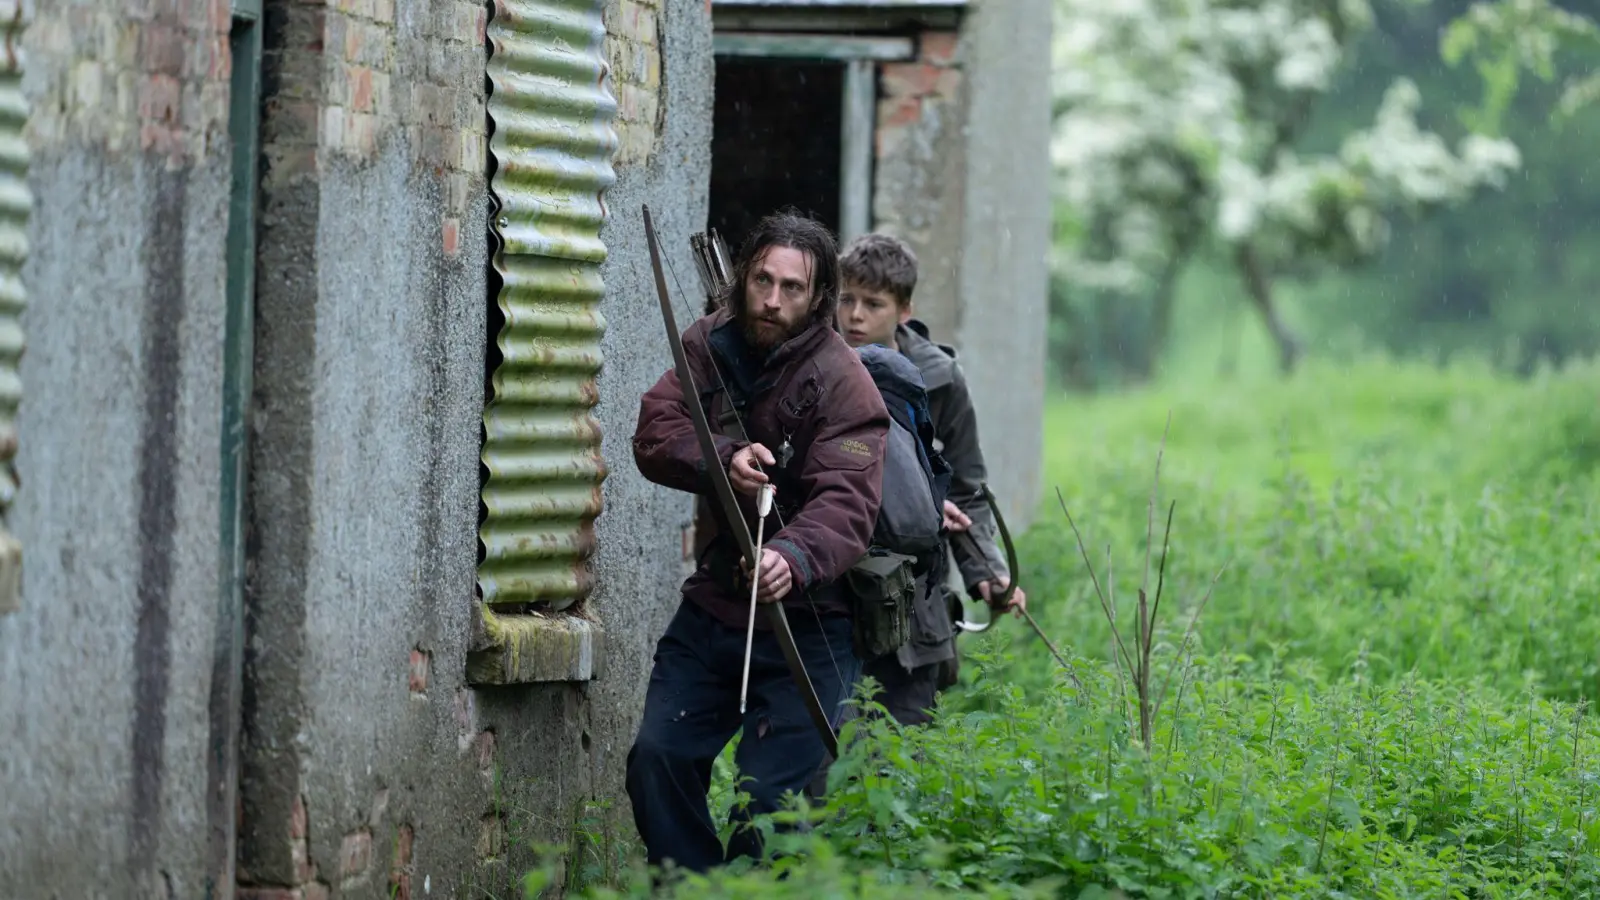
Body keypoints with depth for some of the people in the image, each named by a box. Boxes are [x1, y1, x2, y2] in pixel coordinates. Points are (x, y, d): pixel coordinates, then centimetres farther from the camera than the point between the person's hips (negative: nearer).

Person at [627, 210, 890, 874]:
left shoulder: (842, 383, -15)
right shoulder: (708, 345, 4)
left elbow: (845, 502, -27)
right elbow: (655, 434, -7)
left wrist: (794, 558, -48)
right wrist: (724, 460, -27)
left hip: (805, 623, -5)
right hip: (713, 603, 6)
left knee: (770, 795, -12)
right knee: (659, 758, -2)